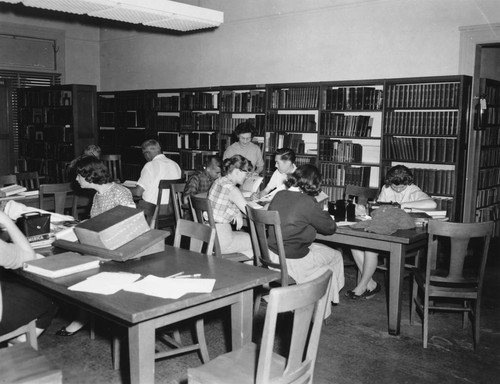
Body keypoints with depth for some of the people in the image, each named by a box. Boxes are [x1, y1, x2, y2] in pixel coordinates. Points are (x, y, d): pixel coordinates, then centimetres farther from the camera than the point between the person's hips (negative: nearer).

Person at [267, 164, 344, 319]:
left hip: (272, 255, 7)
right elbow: (330, 228, -9)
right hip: (292, 261, -7)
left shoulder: (279, 195, -1)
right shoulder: (308, 203, -22)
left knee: (323, 249, 28)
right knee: (335, 257, 17)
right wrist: (322, 212, 10)